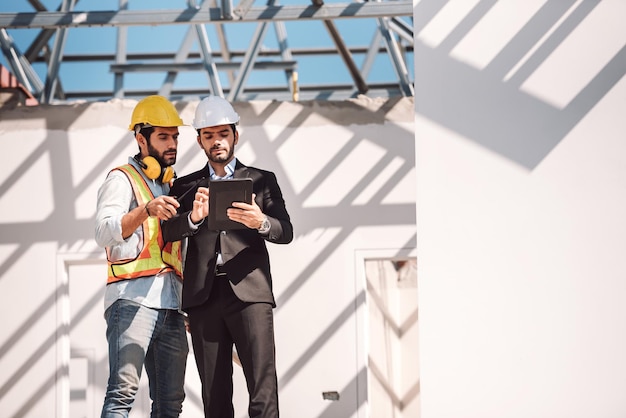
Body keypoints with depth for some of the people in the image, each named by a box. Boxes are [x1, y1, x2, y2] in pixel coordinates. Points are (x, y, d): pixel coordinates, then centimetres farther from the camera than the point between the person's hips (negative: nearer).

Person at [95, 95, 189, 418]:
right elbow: (104, 232, -13)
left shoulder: (172, 186, 25)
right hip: (132, 299, -7)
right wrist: (146, 211, -27)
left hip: (170, 305, 7)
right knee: (123, 391, -18)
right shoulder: (123, 179, 4)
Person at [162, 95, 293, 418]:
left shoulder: (262, 180, 14)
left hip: (249, 291, -2)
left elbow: (286, 232, 3)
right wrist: (194, 217, -18)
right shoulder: (185, 186, 18)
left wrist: (261, 222, -20)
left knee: (263, 391, -13)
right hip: (203, 295, 2)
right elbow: (166, 232, 3)